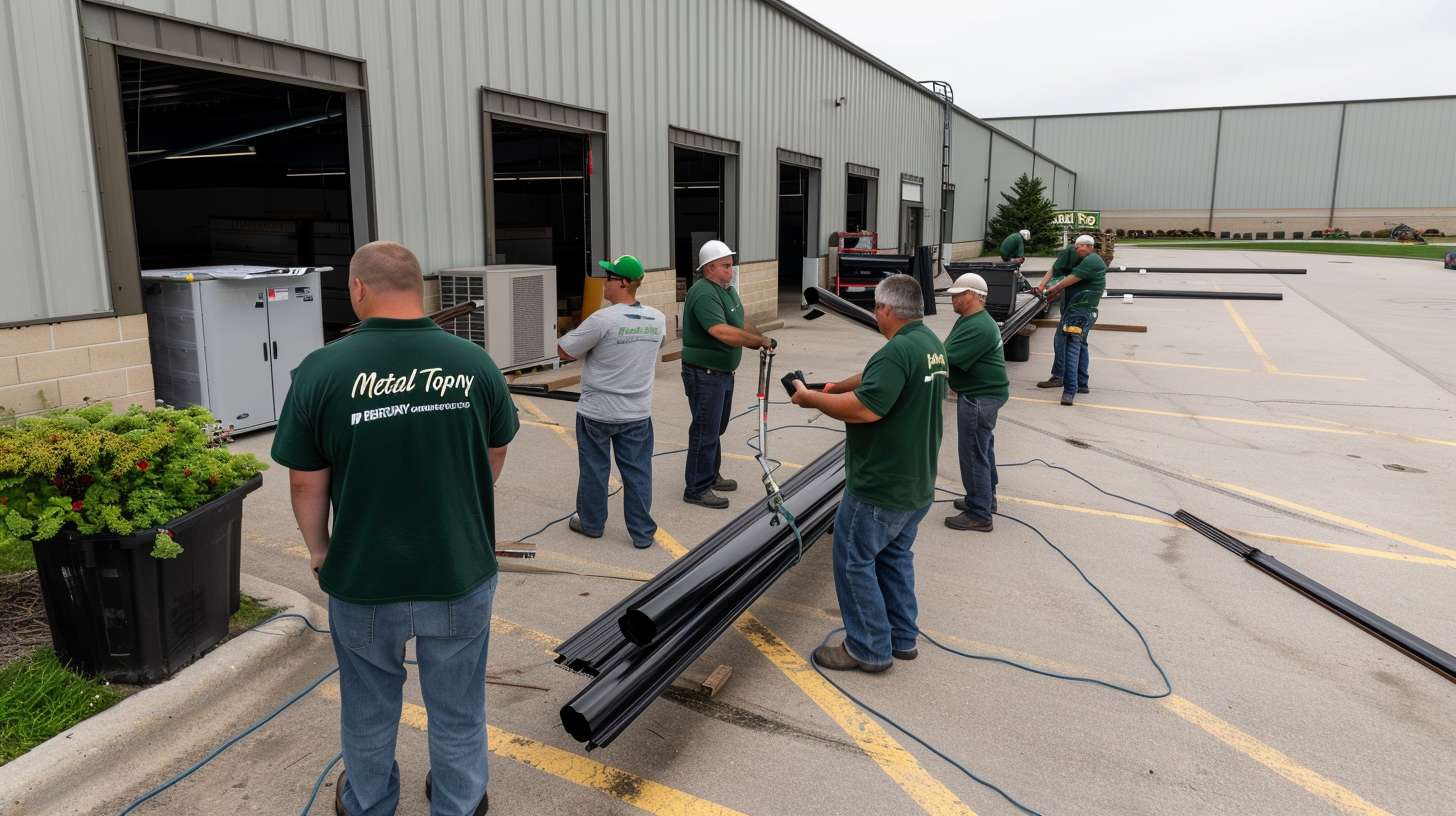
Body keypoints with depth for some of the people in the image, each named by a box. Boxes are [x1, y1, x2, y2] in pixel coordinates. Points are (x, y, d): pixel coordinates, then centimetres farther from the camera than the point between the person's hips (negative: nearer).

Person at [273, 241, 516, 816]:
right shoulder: (475, 362, -9)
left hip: (364, 578, 0)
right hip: (461, 573, 1)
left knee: (369, 708, 24)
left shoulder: (322, 370, -15)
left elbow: (306, 482, -7)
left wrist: (319, 548, 11)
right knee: (457, 709, 19)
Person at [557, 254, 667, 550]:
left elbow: (564, 350, -13)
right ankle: (643, 532, 17)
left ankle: (591, 523, 30)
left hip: (597, 412, -4)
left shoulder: (602, 320, -21)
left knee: (594, 470, 13)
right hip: (638, 412, 4)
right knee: (637, 472, 10)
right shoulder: (658, 319, -2)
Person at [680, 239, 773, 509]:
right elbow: (723, 333, -33)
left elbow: (741, 323, 20)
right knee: (705, 431, -2)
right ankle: (697, 489, 8)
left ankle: (711, 476, 34)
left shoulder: (727, 289, 10)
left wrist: (761, 339, 3)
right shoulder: (703, 294, -22)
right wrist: (759, 340, -25)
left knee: (716, 427, 20)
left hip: (723, 371, 10)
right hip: (704, 373, -10)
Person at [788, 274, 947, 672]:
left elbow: (864, 408, -31)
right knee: (895, 556, 21)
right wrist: (839, 386, 12)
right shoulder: (932, 344, 9)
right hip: (918, 483, 10)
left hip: (881, 487, -10)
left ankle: (869, 649, 13)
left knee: (854, 561, 4)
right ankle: (902, 638, 31)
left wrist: (812, 398, -18)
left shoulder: (898, 351, -24)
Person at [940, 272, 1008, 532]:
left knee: (973, 454, -4)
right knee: (983, 448, 22)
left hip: (980, 397, -11)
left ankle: (979, 515, 4)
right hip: (982, 394, 11)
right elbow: (948, 351, 14)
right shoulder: (971, 319, 11)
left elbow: (946, 358, -27)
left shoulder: (978, 327, -24)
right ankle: (985, 498, 39)